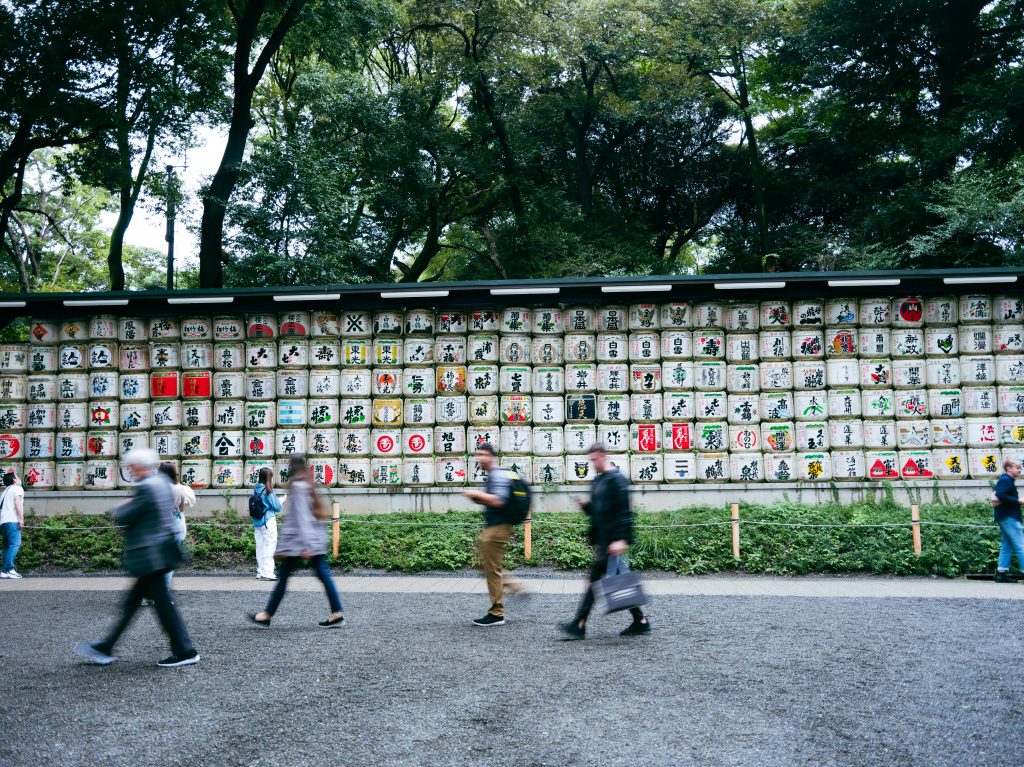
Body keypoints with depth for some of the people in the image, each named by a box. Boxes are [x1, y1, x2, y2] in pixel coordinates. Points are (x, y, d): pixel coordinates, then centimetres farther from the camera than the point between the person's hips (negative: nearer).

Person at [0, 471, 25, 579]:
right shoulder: (17, 488, 5)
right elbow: (17, 502, -10)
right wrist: (21, 518, -15)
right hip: (12, 520, -8)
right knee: (15, 544, -14)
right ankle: (9, 569, -25)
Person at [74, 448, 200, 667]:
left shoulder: (146, 487, -20)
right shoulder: (162, 481, 10)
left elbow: (123, 517, -16)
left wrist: (121, 508, 4)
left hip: (150, 556, -10)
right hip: (162, 549, 10)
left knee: (162, 602, -4)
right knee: (132, 601, 16)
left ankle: (185, 652, 1)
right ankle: (106, 647, 27)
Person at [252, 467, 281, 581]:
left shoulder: (257, 490, 7)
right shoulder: (268, 491, -13)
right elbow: (277, 507, -10)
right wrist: (280, 501, 10)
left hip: (257, 522, 7)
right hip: (268, 522, -7)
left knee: (260, 548, 11)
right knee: (270, 547, -4)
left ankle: (260, 572, 16)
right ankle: (267, 573, -6)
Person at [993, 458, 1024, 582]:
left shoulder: (1005, 480, 18)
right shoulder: (1006, 480, -13)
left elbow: (999, 495, 22)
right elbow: (1001, 495, -26)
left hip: (1004, 517, 11)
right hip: (1009, 517, -11)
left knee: (1007, 546, 11)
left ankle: (1001, 573, 11)